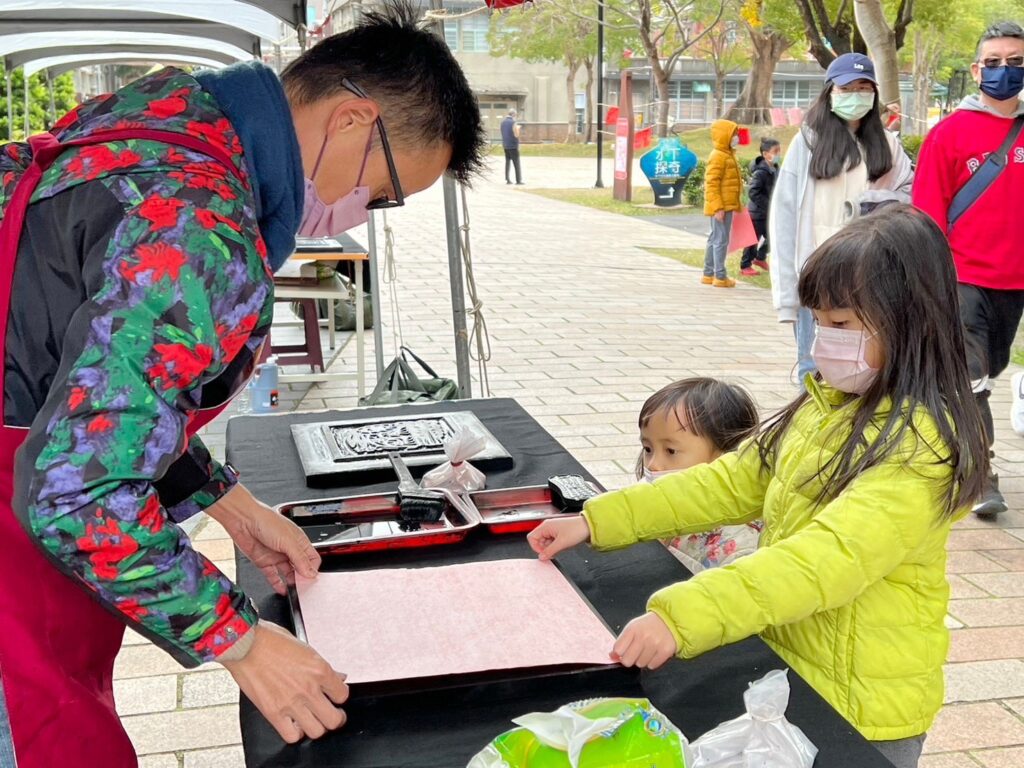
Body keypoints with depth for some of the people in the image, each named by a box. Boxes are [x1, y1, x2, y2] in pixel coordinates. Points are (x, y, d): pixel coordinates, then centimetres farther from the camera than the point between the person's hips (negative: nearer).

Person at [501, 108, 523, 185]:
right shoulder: (513, 123, -16)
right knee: (516, 163, -1)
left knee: (507, 162, 13)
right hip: (513, 145, -7)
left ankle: (507, 179, 9)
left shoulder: (503, 122, 6)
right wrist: (518, 128, 1)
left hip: (505, 145, 7)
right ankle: (518, 180, -2)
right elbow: (516, 135, -18)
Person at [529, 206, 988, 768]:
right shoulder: (829, 403, 1)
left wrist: (680, 617, -44)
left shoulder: (920, 447, -25)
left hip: (859, 705, -7)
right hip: (783, 659, 7)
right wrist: (598, 521, -4)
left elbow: (830, 557, -35)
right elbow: (733, 480, 2)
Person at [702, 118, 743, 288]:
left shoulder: (728, 155, 17)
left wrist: (734, 205, 23)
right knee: (721, 240, -8)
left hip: (727, 206, 10)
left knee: (715, 239, 14)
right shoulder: (718, 157, -15)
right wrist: (718, 207, -24)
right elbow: (711, 184, -20)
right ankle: (720, 276, -6)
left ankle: (709, 274, 21)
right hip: (721, 207, -10)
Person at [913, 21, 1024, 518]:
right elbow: (927, 214, -7)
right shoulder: (950, 132, -5)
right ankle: (982, 480, -3)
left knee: (984, 377, 16)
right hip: (963, 279, -5)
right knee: (971, 382, -7)